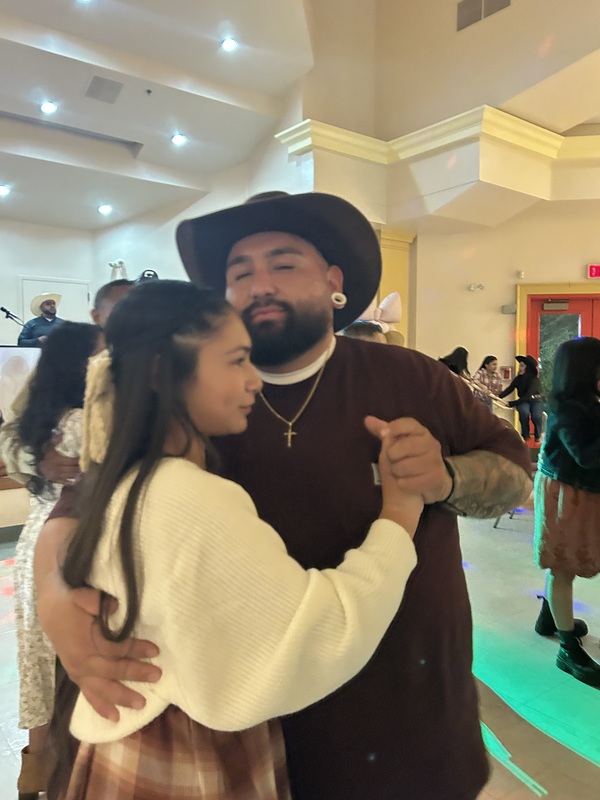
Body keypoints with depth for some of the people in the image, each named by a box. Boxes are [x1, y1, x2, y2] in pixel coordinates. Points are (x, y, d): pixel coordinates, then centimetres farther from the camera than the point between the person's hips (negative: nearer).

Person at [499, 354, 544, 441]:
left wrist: (512, 403, -34)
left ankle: (538, 435, 0)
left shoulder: (535, 379, -17)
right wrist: (498, 396, -34)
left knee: (536, 416, -33)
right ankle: (526, 436, -14)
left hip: (536, 400, -2)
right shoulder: (518, 379, -3)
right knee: (524, 412, -35)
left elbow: (528, 396, -27)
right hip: (523, 401, 2)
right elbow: (508, 390, -12)